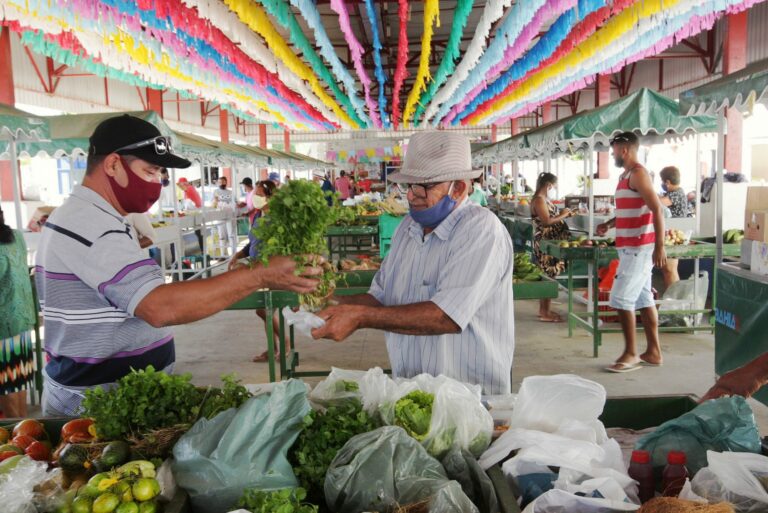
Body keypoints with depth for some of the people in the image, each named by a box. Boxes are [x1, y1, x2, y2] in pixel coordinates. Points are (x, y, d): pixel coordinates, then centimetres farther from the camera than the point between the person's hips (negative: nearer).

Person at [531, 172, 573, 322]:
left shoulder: (544, 199, 16)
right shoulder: (539, 200, -14)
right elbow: (546, 221, -23)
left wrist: (563, 215, 11)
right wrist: (562, 216, -12)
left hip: (550, 243, 10)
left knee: (546, 277, 13)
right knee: (549, 277, -7)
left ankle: (544, 309, 21)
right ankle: (545, 313, -2)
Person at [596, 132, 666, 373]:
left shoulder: (638, 174, -13)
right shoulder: (626, 175, 16)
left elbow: (657, 210, -20)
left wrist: (659, 247, -24)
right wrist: (609, 224, 14)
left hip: (638, 248, -10)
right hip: (632, 247, 10)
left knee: (622, 299, -8)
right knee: (643, 299, 11)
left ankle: (631, 354, 0)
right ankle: (653, 351, 18)